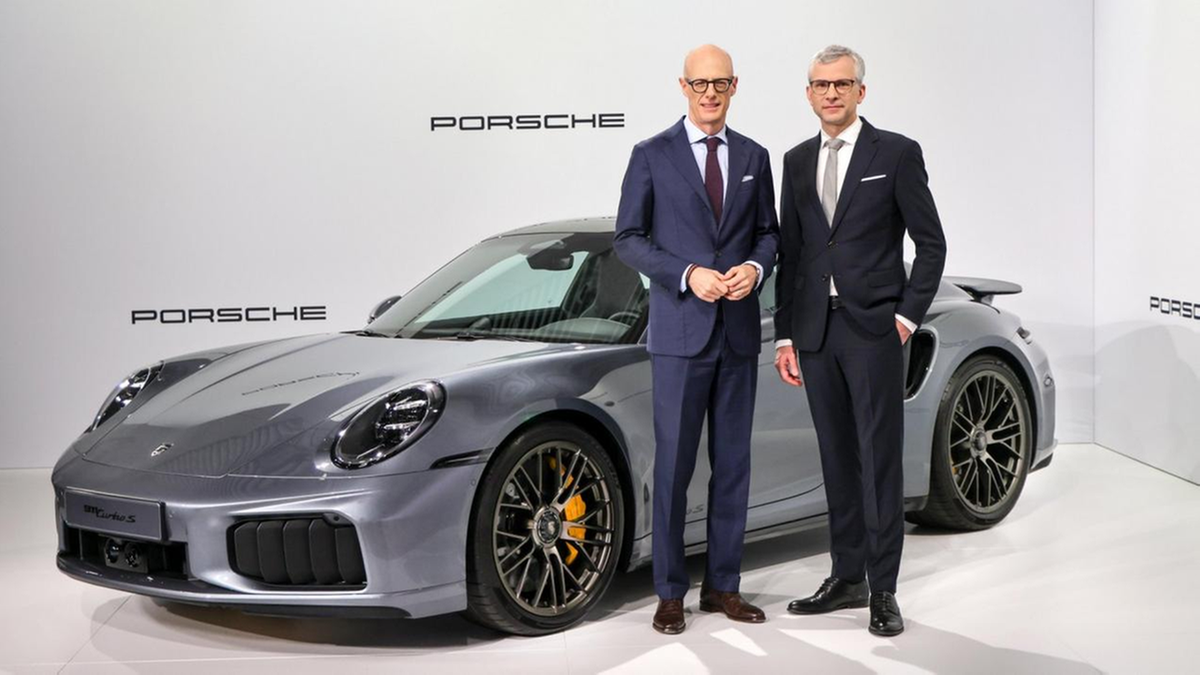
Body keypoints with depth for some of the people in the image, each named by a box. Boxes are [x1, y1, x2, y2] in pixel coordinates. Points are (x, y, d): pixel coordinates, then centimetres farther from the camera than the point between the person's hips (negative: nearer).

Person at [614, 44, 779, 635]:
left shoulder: (754, 157, 11)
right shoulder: (651, 155, 0)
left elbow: (768, 232, 15)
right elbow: (627, 240, -3)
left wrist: (754, 267, -7)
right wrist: (689, 275, -15)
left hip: (739, 331, 4)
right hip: (680, 332, -4)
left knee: (733, 463, 8)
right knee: (673, 464, 0)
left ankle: (722, 585, 19)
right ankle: (669, 592, 10)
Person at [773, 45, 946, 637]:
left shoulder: (897, 154, -2)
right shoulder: (797, 162, 12)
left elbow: (931, 243, -1)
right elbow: (789, 254, 13)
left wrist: (907, 316, -7)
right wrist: (785, 336, 9)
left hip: (873, 329, -5)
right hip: (815, 332, 5)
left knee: (880, 460, -2)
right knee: (837, 460, 11)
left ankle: (883, 591, 4)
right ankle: (847, 577, 20)